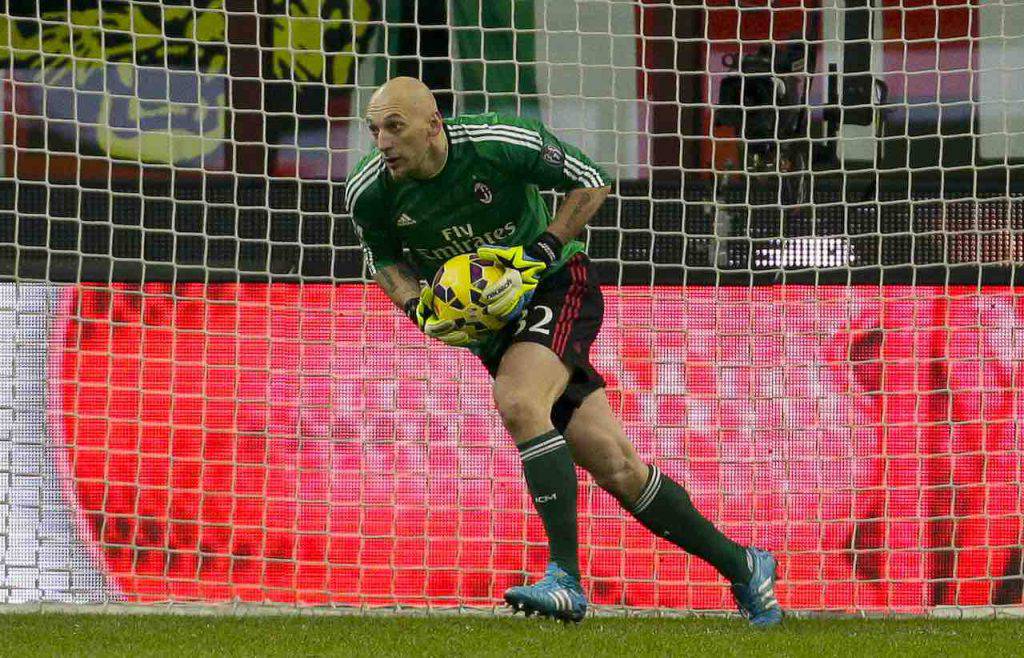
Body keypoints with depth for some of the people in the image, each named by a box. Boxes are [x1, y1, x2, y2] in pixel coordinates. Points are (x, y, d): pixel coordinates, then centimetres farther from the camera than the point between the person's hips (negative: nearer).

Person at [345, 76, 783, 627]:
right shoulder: (369, 194, -11)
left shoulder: (500, 143, -23)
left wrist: (535, 258, -20)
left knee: (518, 402, -32)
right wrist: (418, 309, -11)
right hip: (491, 316, 5)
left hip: (558, 286, -5)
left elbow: (592, 182, -11)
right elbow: (384, 259, 9)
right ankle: (740, 565, 15)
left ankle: (565, 577, -29)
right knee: (615, 468, 1)